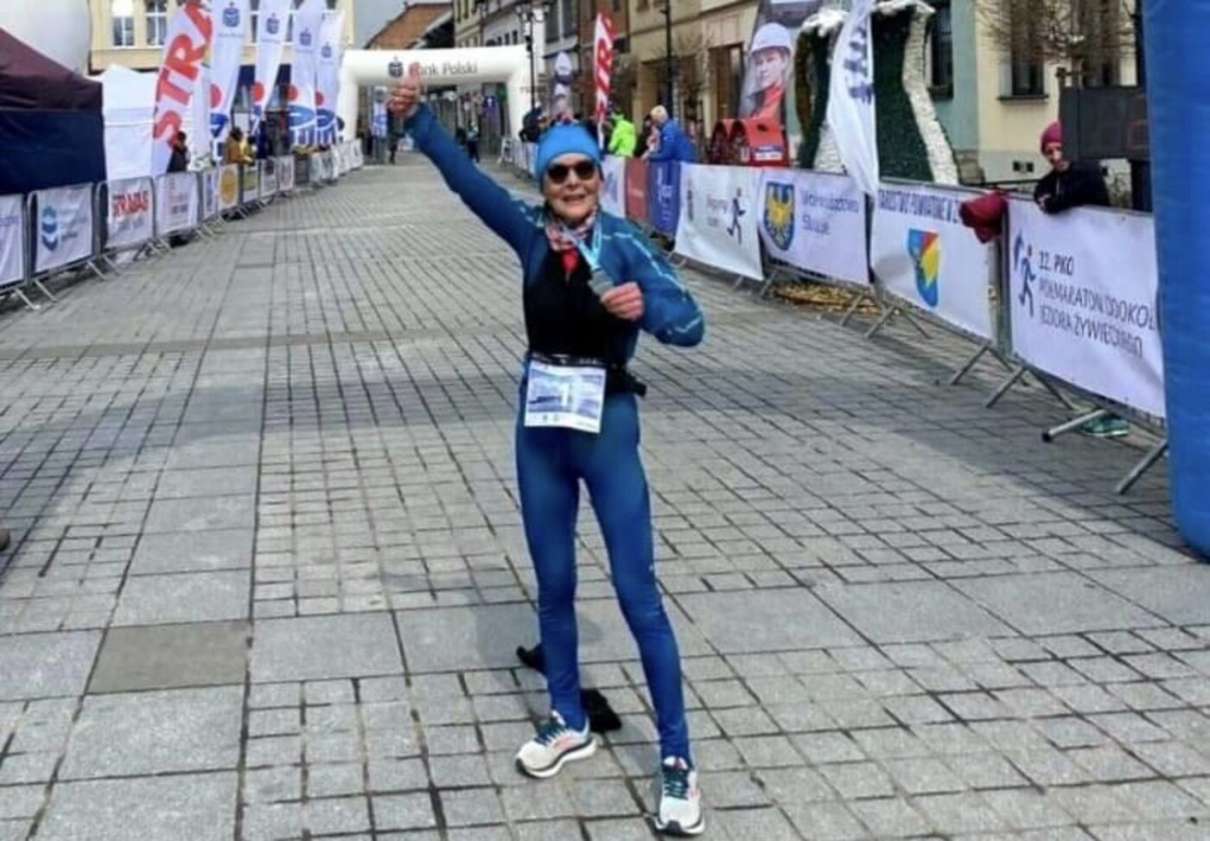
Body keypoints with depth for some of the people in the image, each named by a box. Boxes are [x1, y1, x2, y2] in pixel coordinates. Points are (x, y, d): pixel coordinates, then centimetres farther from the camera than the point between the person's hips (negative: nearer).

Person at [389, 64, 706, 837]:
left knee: (638, 593, -3)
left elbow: (690, 325, -17)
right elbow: (466, 178, -3)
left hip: (607, 426, -4)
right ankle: (569, 724, 34)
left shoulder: (624, 242, -11)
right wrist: (417, 118, -15)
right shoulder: (533, 234, 1)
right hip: (540, 426, 4)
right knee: (554, 583, 15)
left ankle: (678, 760, 5)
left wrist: (645, 308, -37)